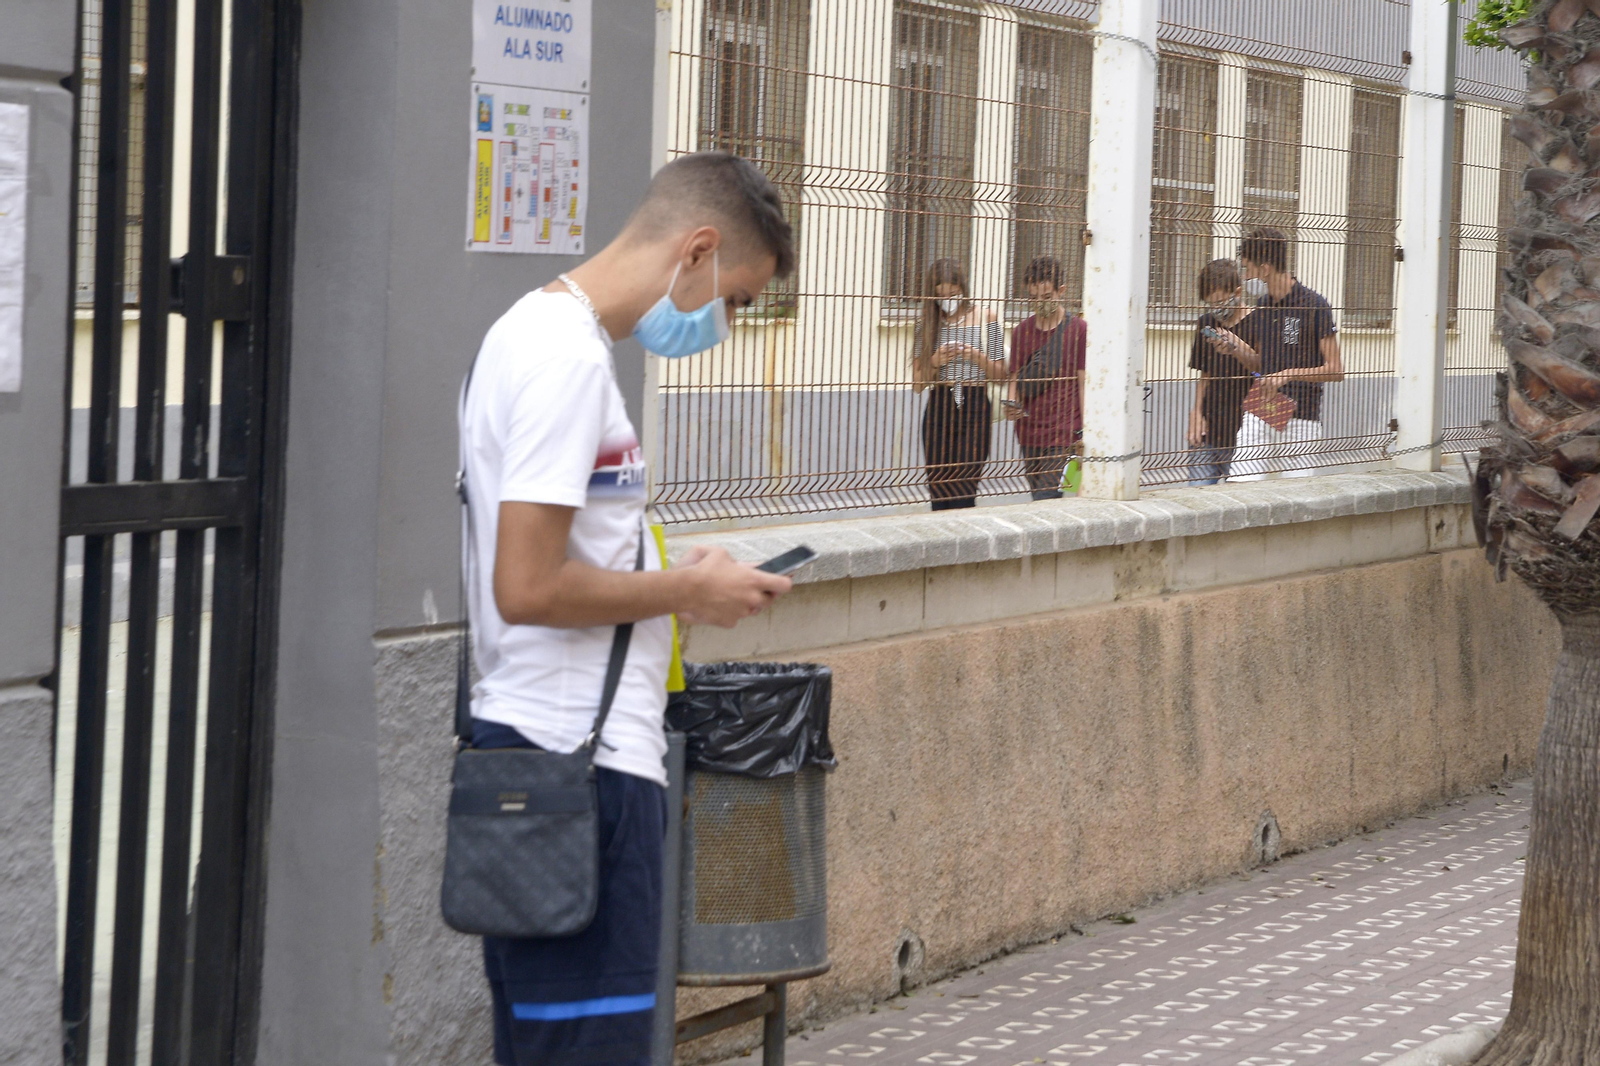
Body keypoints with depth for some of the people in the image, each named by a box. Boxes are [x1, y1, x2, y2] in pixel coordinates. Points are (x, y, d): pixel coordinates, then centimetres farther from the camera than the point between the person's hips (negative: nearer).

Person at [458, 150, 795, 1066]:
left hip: (533, 749, 10)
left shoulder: (537, 332, 16)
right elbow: (529, 588, -22)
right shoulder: (568, 357, -16)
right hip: (580, 760, -10)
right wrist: (685, 593, -9)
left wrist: (670, 579, 13)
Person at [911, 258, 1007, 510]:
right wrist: (936, 362, -10)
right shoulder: (928, 326, 9)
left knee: (963, 491, -12)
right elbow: (918, 383, 8)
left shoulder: (986, 319, 3)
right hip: (939, 408, 3)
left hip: (975, 407, -3)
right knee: (938, 491, 1)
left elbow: (1000, 374, 5)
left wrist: (977, 357, -12)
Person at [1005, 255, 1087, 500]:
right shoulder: (1022, 331, 10)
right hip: (1029, 431, 5)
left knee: (1048, 497, -15)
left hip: (1064, 432, -5)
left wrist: (1085, 432, -5)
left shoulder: (1077, 330, -2)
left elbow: (1084, 384, -2)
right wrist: (1011, 403, -7)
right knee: (1038, 496, 10)